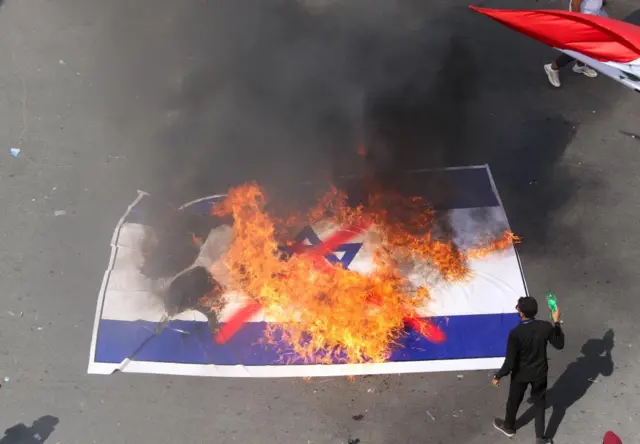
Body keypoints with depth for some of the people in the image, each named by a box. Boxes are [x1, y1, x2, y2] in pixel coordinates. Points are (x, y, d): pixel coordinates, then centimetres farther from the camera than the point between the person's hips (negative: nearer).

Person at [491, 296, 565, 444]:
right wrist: (557, 322, 3)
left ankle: (508, 426, 50)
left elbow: (510, 362, -25)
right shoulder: (546, 327, -22)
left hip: (521, 374, -2)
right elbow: (559, 345, -3)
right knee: (540, 403, 24)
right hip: (540, 372, 3)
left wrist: (498, 376, -9)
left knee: (514, 401, 25)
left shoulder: (515, 333, -33)